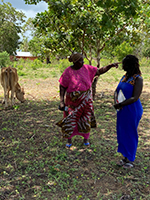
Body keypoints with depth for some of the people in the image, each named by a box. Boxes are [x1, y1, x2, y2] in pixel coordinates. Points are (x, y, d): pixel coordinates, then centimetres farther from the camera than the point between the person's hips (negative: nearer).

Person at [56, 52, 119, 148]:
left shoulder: (86, 68, -6)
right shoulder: (68, 72, -14)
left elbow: (100, 71, -2)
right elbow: (62, 87, -10)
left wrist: (111, 65, -15)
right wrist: (62, 101, -14)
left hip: (85, 100, 3)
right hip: (73, 101, -2)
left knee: (86, 119, 12)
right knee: (70, 120, 7)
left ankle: (86, 138, 33)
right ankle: (69, 139, 30)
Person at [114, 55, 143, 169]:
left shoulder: (138, 79, -16)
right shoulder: (124, 77, 8)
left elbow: (135, 98, -23)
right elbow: (117, 91, 10)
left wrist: (120, 105, -22)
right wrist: (116, 101, -9)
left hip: (132, 111, -8)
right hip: (122, 111, 8)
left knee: (130, 134, 5)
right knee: (122, 133, 15)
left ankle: (130, 160, 23)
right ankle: (126, 157, 31)